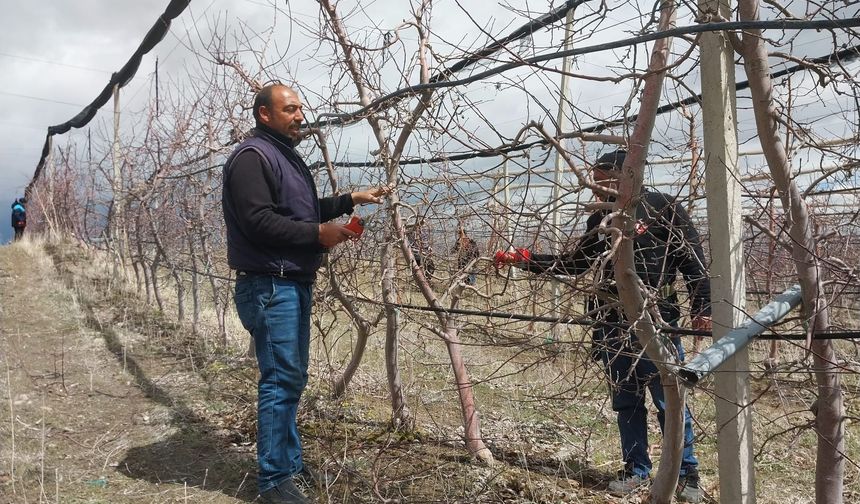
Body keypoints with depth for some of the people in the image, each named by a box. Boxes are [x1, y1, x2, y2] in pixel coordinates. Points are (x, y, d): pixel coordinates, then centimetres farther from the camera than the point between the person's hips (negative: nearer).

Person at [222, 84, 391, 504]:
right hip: (268, 285, -10)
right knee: (280, 380, -7)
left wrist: (350, 200, 15)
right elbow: (259, 221, -22)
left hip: (296, 283, 10)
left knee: (292, 378, 15)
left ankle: (290, 460, 28)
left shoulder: (285, 156, 20)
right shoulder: (252, 156, -12)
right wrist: (318, 232, -18)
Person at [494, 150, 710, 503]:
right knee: (625, 402, 13)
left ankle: (687, 473, 20)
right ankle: (635, 469, 28)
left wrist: (701, 309, -8)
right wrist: (524, 259, 9)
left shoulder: (662, 208, -4)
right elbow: (573, 262, 16)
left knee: (670, 402, 2)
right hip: (613, 327, 5)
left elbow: (693, 260, -3)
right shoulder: (600, 220, 13)